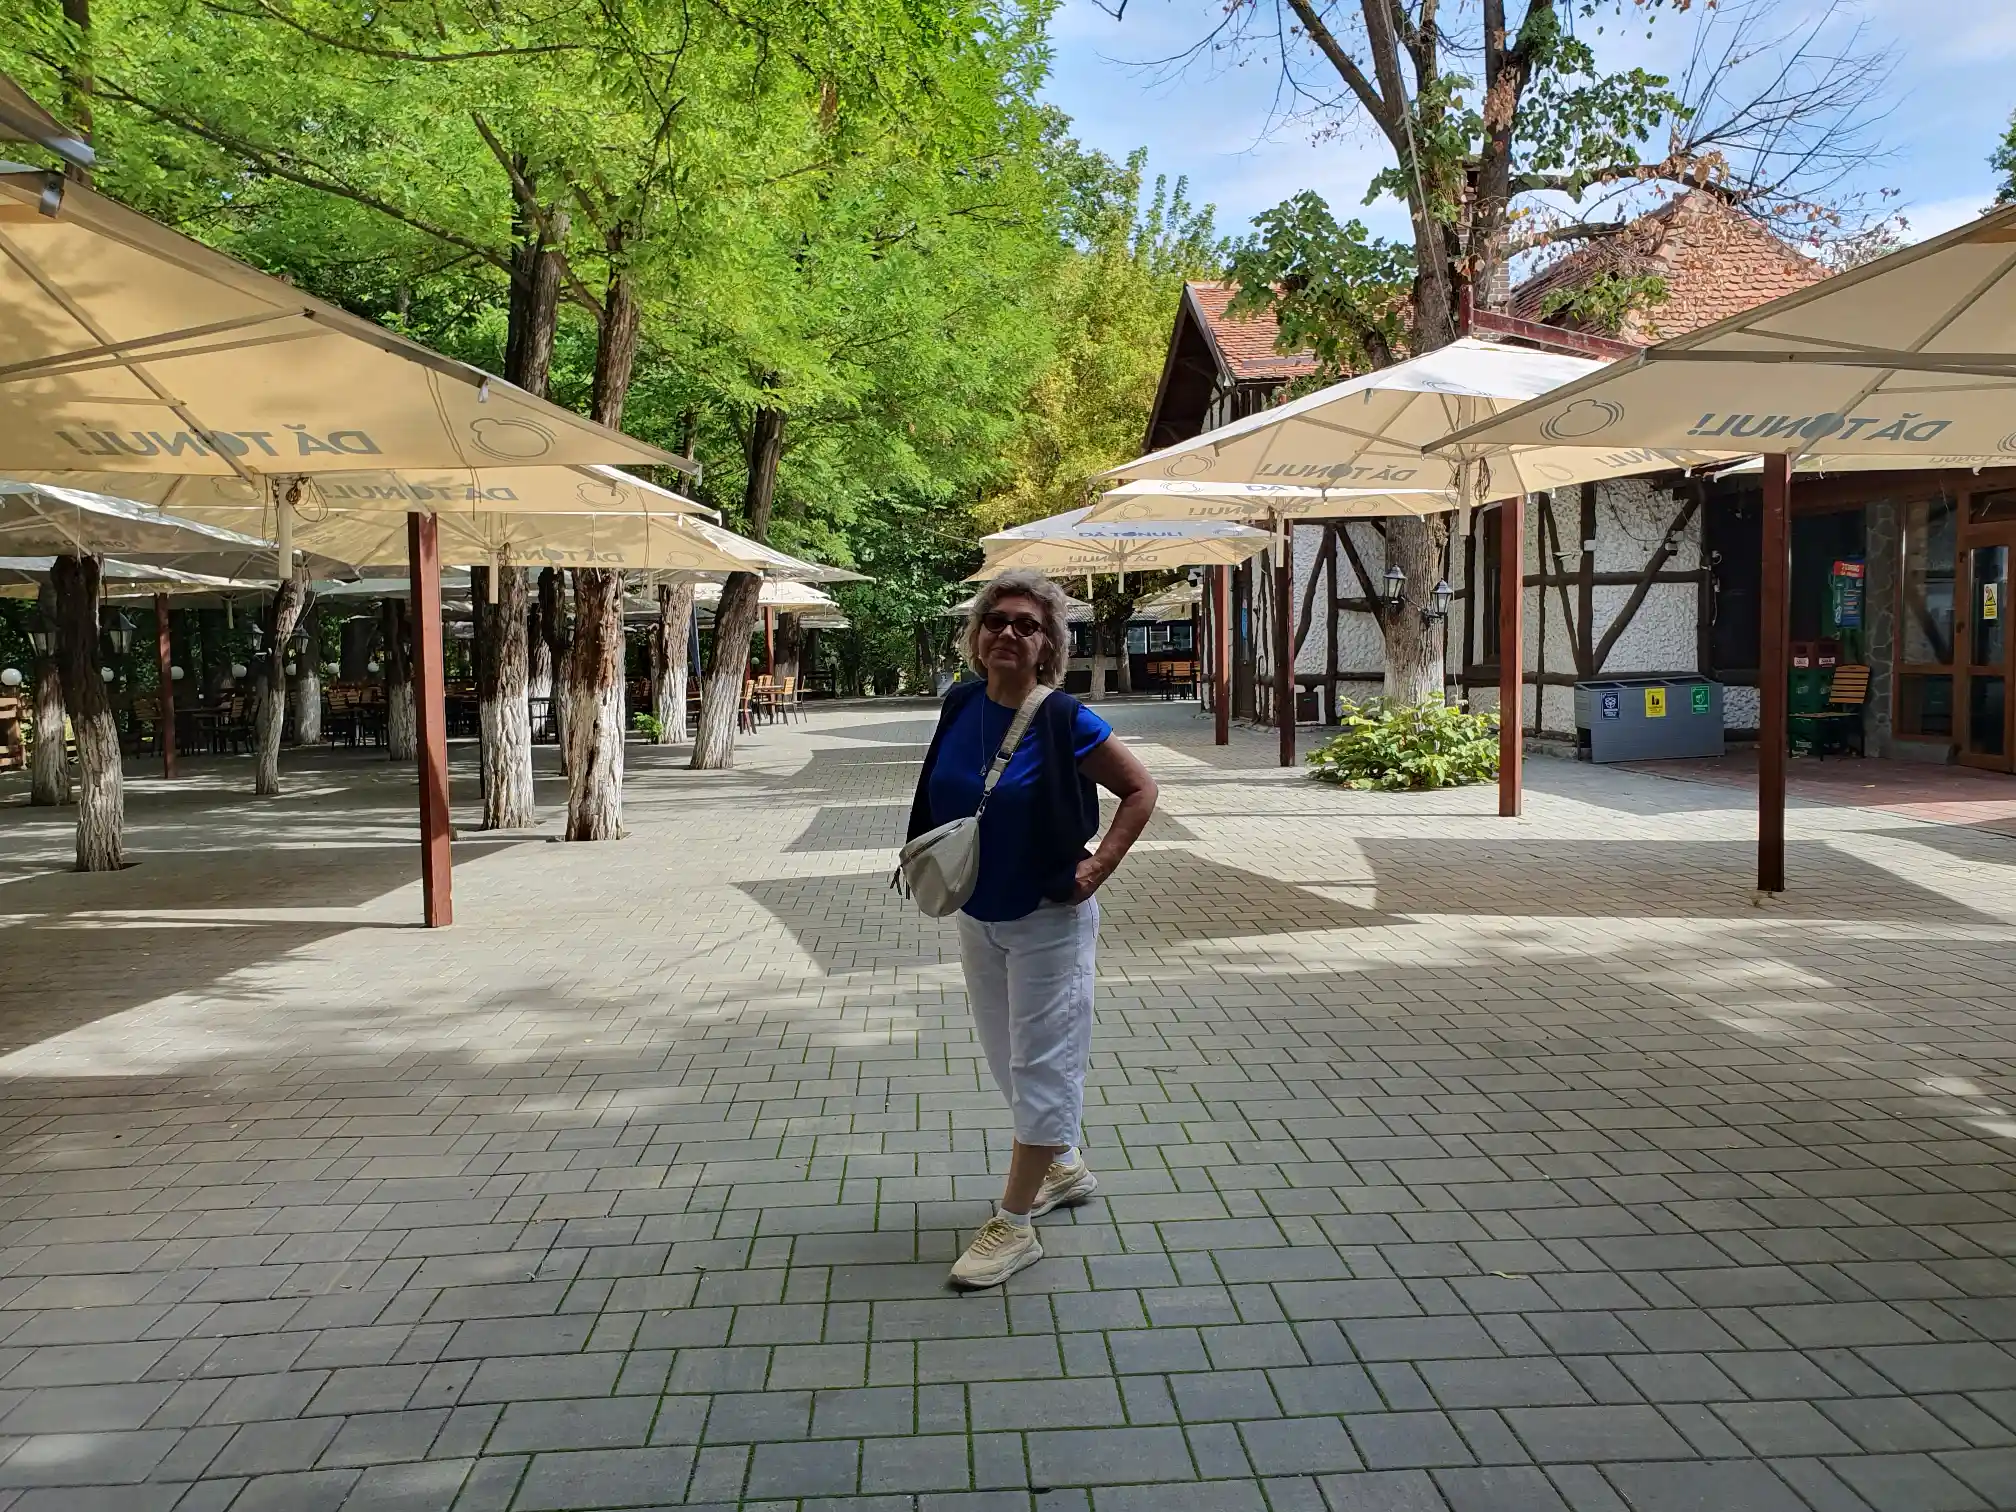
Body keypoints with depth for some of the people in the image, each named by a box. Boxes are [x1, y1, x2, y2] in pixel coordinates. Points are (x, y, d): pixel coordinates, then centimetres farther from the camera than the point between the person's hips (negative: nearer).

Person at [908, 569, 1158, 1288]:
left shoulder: (1064, 722, -19)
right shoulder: (960, 706, -3)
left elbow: (1140, 788, -10)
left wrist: (1098, 866, -16)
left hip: (1049, 919, -7)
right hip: (976, 918, 7)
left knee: (1040, 1066, 1)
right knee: (1009, 1060, 19)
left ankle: (1013, 1225, 12)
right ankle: (1066, 1166, 41)